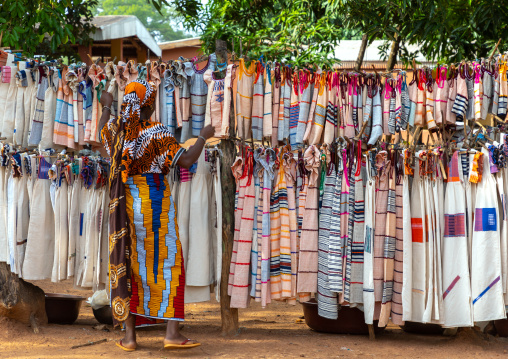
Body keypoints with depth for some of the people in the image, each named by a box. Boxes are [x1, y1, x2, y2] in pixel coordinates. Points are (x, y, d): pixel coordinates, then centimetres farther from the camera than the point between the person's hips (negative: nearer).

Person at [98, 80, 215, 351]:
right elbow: (186, 161, -17)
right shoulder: (156, 133, -12)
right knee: (167, 264, 2)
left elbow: (102, 133, 29)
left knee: (128, 265, 9)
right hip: (155, 203, -5)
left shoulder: (116, 128, 3)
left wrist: (106, 107, 47)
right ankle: (172, 332, -3)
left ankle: (129, 336, 9)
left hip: (123, 204, 5)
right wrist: (203, 137, 1)